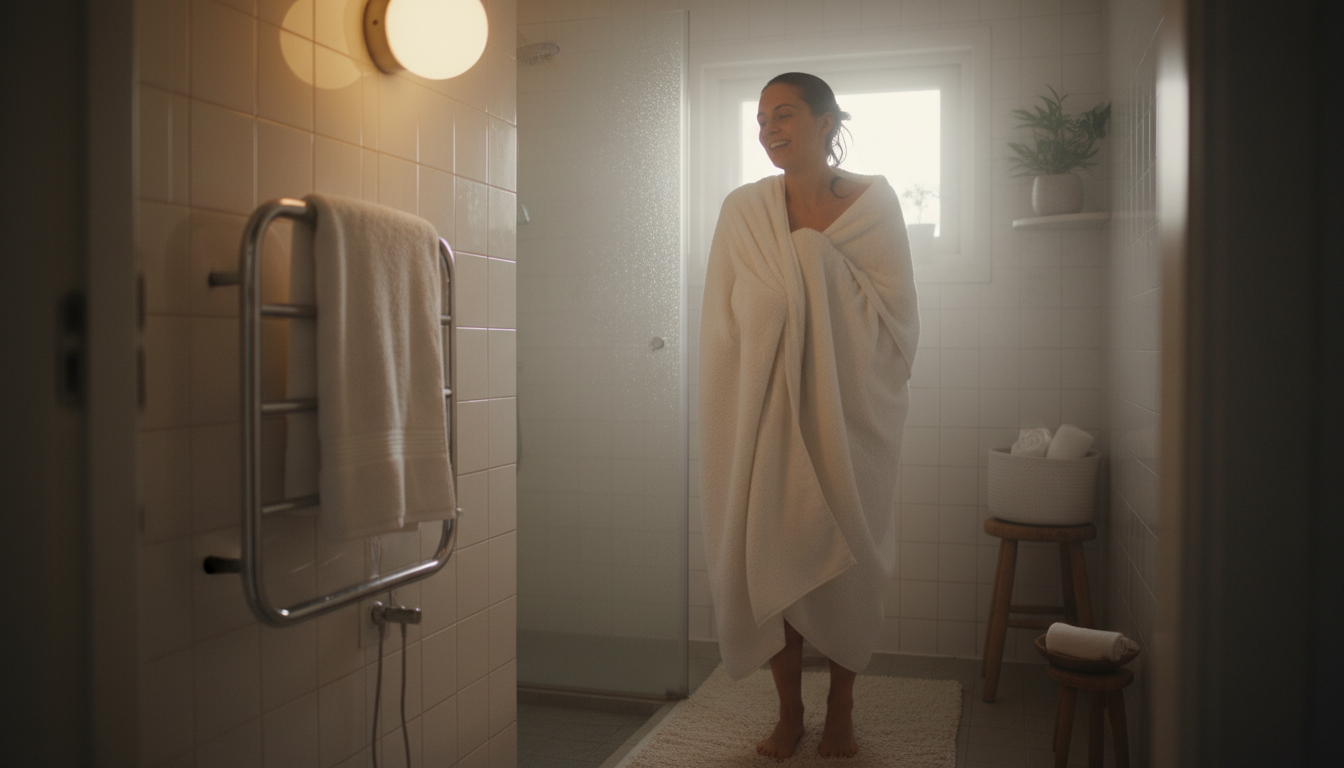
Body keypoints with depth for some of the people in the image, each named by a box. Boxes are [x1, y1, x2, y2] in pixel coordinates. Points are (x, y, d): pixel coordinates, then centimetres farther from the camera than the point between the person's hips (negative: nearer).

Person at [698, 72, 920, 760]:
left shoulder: (874, 204, -1)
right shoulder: (743, 211, 1)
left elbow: (896, 315, -5)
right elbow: (722, 327, 2)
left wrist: (820, 250, -11)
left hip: (849, 414, 0)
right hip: (765, 415, 1)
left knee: (845, 559, 6)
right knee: (769, 554, 4)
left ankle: (841, 711, 25)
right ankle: (789, 710, 23)